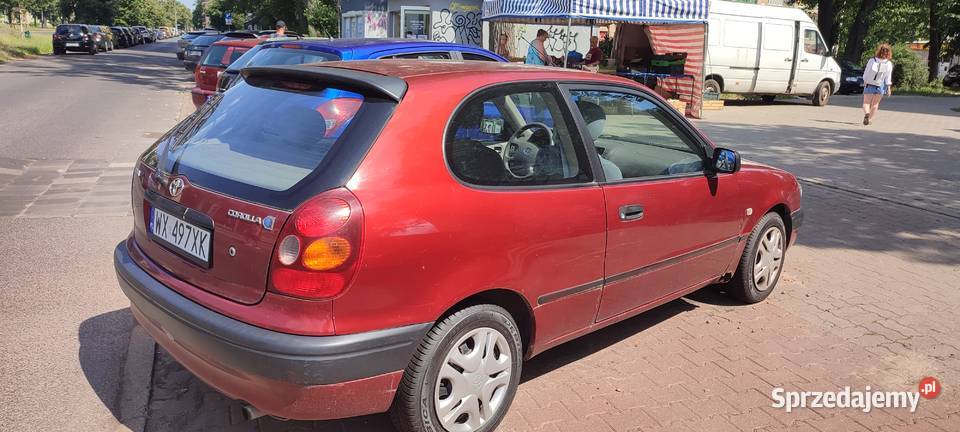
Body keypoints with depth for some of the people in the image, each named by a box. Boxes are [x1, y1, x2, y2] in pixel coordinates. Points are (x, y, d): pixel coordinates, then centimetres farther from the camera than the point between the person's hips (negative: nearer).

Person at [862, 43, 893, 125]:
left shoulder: (872, 61, -8)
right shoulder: (889, 64, -7)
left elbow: (866, 72, -2)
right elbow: (888, 77, -7)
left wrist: (865, 82, 11)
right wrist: (889, 88, -1)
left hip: (869, 85, -1)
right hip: (881, 86, 1)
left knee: (866, 102, 3)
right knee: (875, 103, 14)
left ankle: (866, 113, -26)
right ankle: (870, 119, 18)